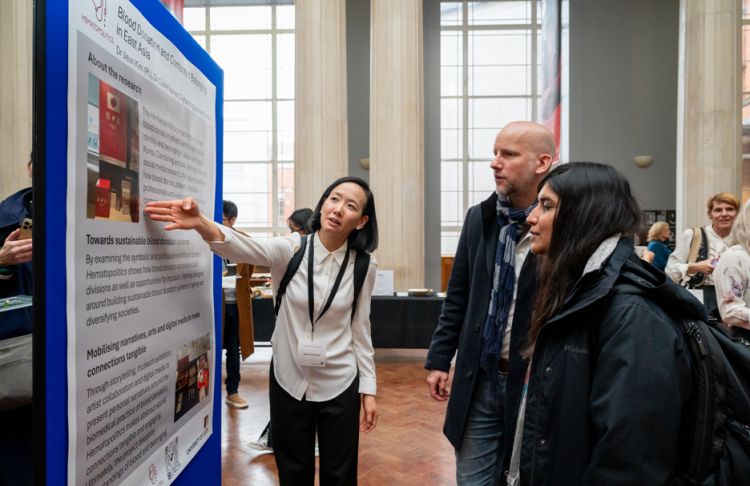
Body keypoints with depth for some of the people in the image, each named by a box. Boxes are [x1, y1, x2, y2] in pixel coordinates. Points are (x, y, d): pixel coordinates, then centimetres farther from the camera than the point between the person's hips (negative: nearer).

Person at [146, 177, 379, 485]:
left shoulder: (363, 267, -7)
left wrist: (368, 389, 1)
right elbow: (244, 249, -30)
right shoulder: (291, 249, -11)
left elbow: (360, 329, 0)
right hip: (288, 382, 0)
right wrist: (201, 224, -50)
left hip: (339, 387, 0)